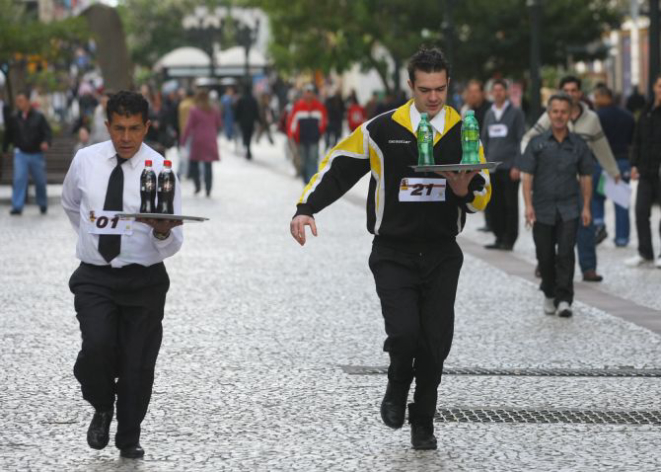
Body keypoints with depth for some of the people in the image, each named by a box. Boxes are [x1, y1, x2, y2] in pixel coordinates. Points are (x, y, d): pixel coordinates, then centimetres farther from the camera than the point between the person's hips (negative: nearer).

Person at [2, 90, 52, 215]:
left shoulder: (38, 117, -3)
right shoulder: (14, 118, 2)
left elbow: (48, 132, -7)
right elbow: (8, 135, 11)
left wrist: (46, 142, -27)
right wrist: (4, 149, 11)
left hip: (36, 154, 0)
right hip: (21, 154, 0)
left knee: (40, 181, 9)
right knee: (19, 179, -13)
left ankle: (43, 204, 30)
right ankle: (17, 207, -13)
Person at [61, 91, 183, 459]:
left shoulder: (160, 169, -8)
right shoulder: (85, 160, 0)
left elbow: (173, 245, -10)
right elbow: (70, 203, 23)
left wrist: (163, 232, -31)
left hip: (144, 280, -1)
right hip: (94, 277, 1)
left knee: (138, 363, 4)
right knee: (97, 346, -20)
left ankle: (129, 438, 25)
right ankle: (102, 409, 9)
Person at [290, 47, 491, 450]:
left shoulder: (463, 132, 4)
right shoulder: (383, 129, -2)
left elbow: (483, 197, 7)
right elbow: (337, 167, 3)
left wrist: (465, 190, -17)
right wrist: (306, 209, -9)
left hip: (442, 254, 2)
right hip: (393, 253, -2)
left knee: (436, 343, 2)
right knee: (404, 334, -18)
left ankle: (423, 424, 22)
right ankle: (397, 390, 16)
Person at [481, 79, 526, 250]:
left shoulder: (515, 113, -1)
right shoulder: (489, 114, 14)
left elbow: (521, 140, -5)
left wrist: (517, 166, -11)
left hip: (509, 167, -5)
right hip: (492, 167, 5)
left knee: (510, 204, -1)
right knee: (493, 204, 4)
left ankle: (509, 240, 6)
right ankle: (499, 237, 13)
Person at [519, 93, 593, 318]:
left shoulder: (578, 145, 4)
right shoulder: (537, 143, 0)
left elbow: (585, 177, 8)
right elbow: (527, 175, -2)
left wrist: (586, 207, 3)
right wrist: (528, 205, -11)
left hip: (569, 208, 0)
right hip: (542, 208, 0)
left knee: (565, 253, -10)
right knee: (545, 255, 8)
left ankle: (564, 299, -9)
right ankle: (549, 294, 28)